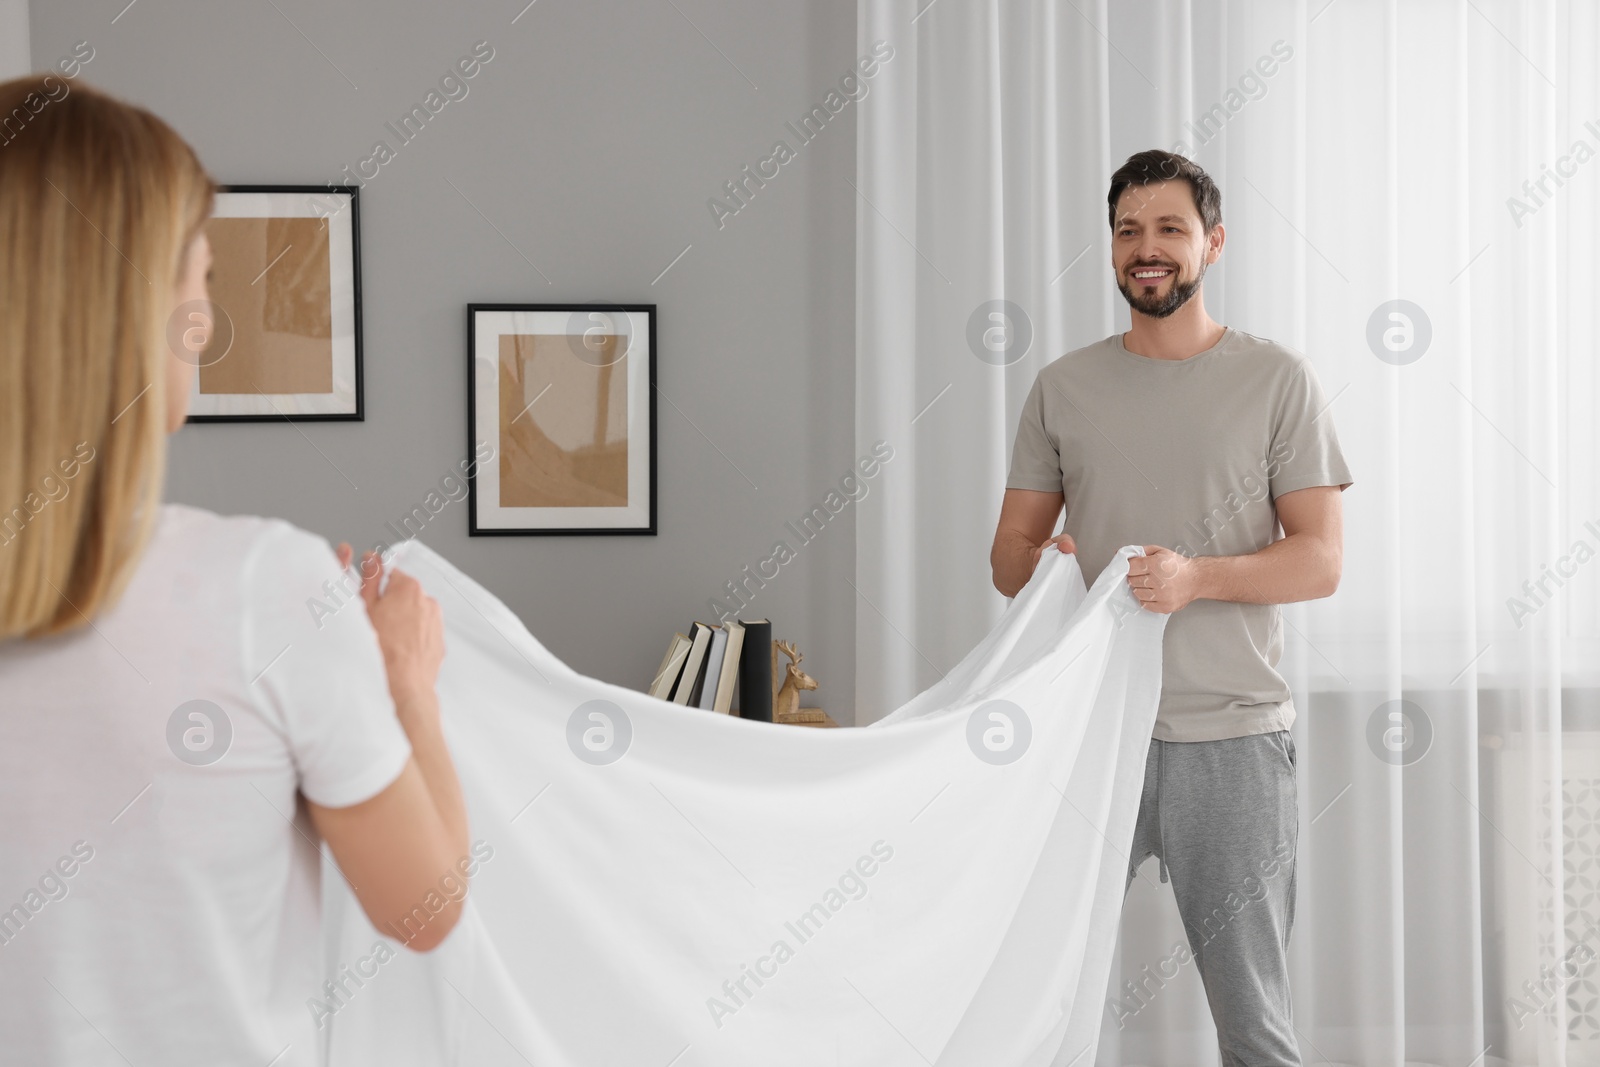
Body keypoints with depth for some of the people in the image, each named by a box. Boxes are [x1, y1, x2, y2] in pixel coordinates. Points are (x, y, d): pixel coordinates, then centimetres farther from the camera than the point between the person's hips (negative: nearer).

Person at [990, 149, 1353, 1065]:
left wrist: (1197, 577, -20)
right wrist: (1041, 563, -12)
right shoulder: (1064, 387, 10)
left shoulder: (1278, 380, 1)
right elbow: (1009, 551, 11)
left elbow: (1322, 559, -3)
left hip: (1231, 738, -2)